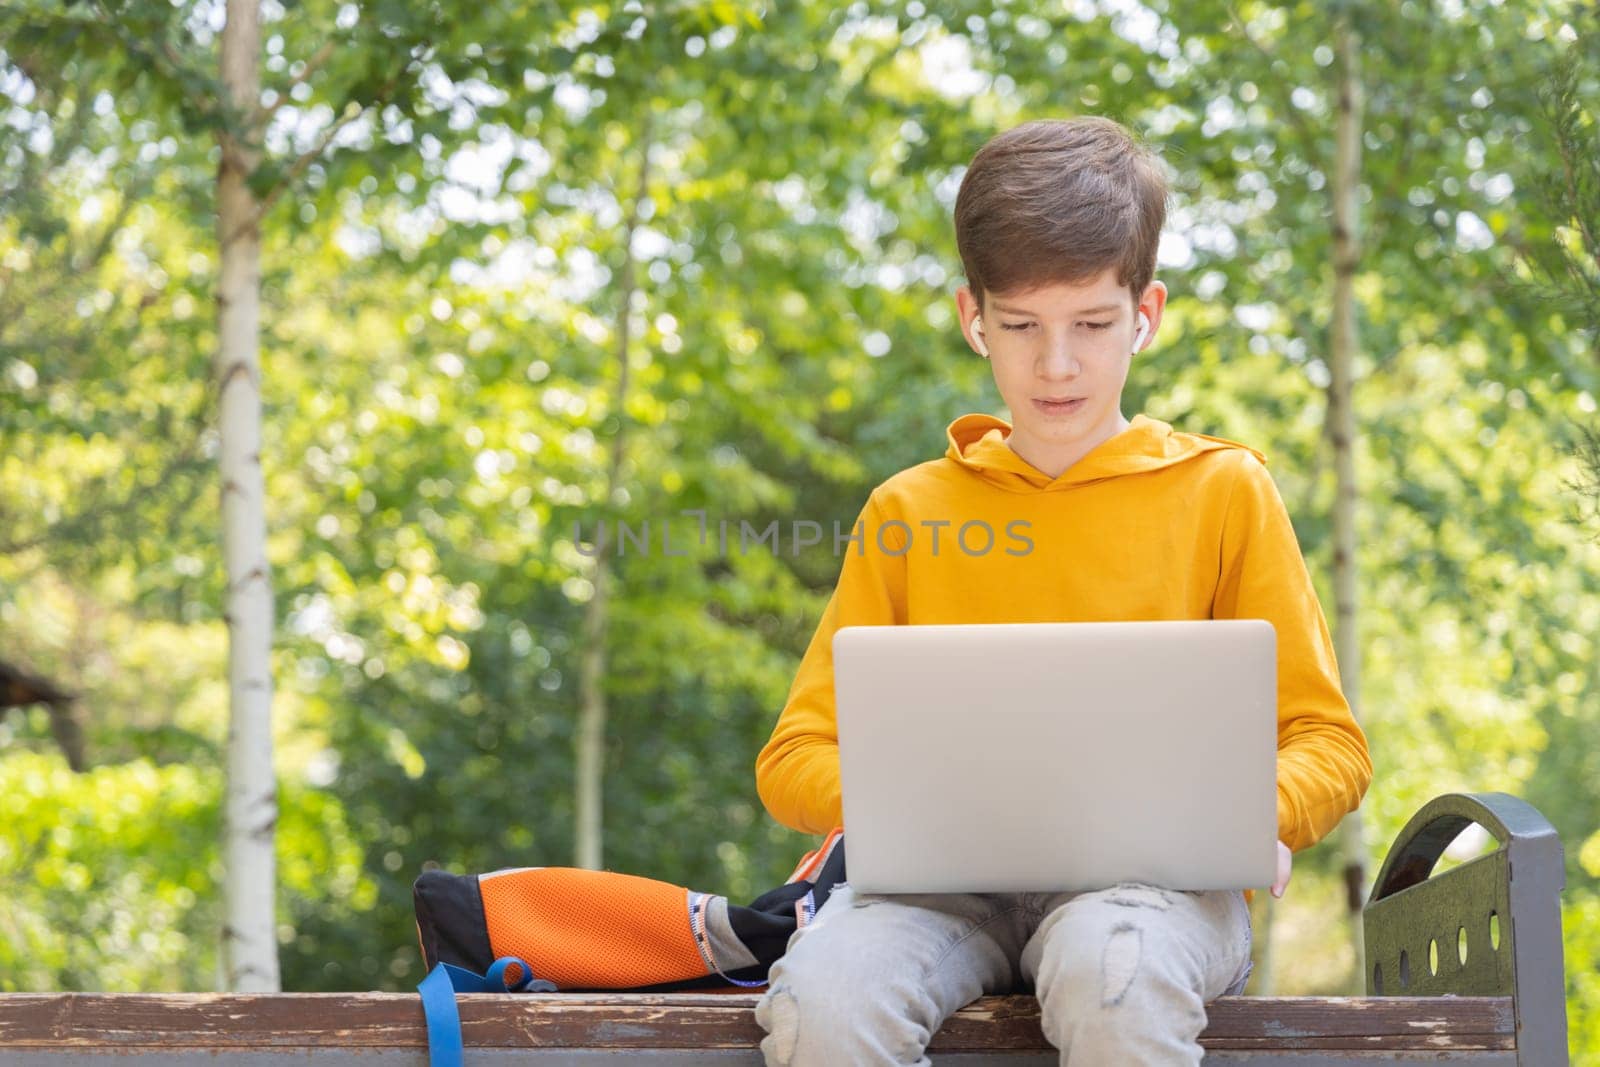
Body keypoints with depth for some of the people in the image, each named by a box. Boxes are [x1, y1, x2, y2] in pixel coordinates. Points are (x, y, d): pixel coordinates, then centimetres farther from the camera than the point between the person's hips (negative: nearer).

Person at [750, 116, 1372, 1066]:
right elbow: (797, 756, 11)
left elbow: (1330, 743, 9)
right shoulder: (909, 513, 15)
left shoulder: (1224, 491, 10)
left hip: (1154, 880, -1)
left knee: (1112, 972, -39)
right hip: (951, 880, 2)